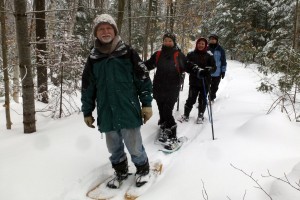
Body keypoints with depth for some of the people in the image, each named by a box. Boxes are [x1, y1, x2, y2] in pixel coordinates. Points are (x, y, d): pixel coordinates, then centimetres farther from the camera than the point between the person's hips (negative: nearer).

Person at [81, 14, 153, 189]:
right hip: (106, 113, 3)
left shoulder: (127, 52, -3)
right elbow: (88, 88, 11)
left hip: (128, 110, -3)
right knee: (114, 148, 15)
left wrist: (147, 104, -5)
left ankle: (143, 169, 31)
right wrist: (87, 112, 13)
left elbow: (143, 78, -2)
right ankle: (120, 171, 38)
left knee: (134, 146, 5)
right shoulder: (93, 58, 5)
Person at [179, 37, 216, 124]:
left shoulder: (209, 55, 1)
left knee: (202, 99, 7)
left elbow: (214, 67, 1)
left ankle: (200, 116, 23)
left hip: (205, 82, 0)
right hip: (194, 81, 0)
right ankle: (186, 115, 17)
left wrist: (209, 69, -19)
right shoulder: (191, 54, 3)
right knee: (191, 99, 1)